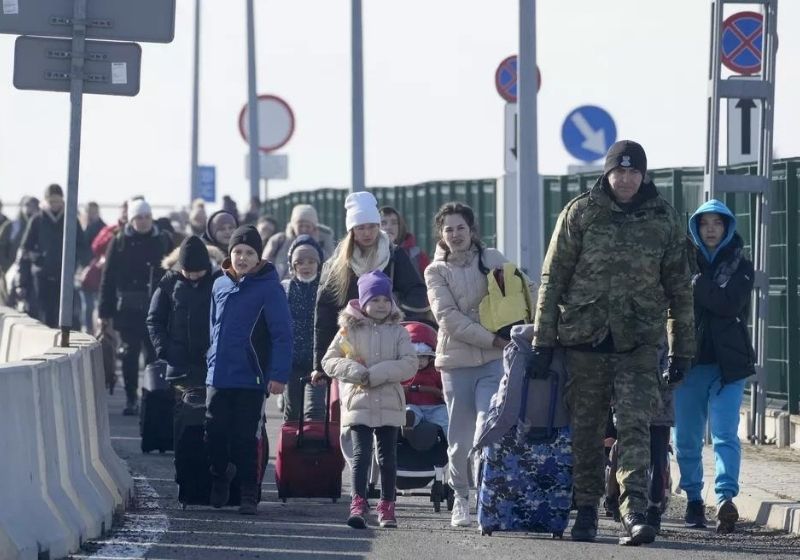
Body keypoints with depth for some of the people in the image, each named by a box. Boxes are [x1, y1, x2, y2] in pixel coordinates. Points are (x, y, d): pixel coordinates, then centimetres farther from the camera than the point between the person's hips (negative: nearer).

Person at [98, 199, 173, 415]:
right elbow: (108, 278, 2)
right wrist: (105, 313, -2)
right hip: (128, 308, 0)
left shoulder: (163, 241, 5)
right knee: (130, 353, 3)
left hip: (155, 309, 0)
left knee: (154, 354, 0)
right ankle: (131, 399, 9)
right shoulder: (119, 242, 3)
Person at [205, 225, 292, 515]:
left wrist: (279, 374, -16)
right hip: (218, 377, 5)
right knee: (215, 435, 5)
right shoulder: (220, 285, 10)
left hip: (250, 379, -5)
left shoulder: (269, 288, -7)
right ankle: (218, 484, 22)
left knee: (244, 439, -1)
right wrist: (212, 362, 15)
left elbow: (282, 334, -10)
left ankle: (249, 496, 7)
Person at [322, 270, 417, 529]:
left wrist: (376, 374, -16)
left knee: (388, 456, 8)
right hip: (358, 402, -1)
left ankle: (387, 505, 16)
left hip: (390, 405, 1)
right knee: (361, 453, -10)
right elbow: (329, 361, 1)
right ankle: (358, 504, -13)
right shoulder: (349, 330, 3)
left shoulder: (397, 332, 4)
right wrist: (356, 372, -15)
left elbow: (410, 364, -7)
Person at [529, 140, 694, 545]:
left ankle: (633, 513, -19)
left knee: (635, 426, -12)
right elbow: (552, 278, 2)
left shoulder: (663, 219, 6)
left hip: (639, 341, 0)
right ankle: (586, 510, 18)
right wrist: (542, 341, -2)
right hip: (584, 337, 0)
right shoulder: (580, 213, 1)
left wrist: (682, 350, 10)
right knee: (586, 429, 7)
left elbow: (679, 288, 11)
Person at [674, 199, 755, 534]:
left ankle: (725, 497, -27)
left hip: (727, 364, -2)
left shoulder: (740, 266, 7)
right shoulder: (685, 262, 12)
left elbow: (730, 304, -11)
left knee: (725, 434, -15)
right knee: (686, 438, 6)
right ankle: (693, 499, 20)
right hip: (689, 360, 2)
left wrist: (696, 285, -12)